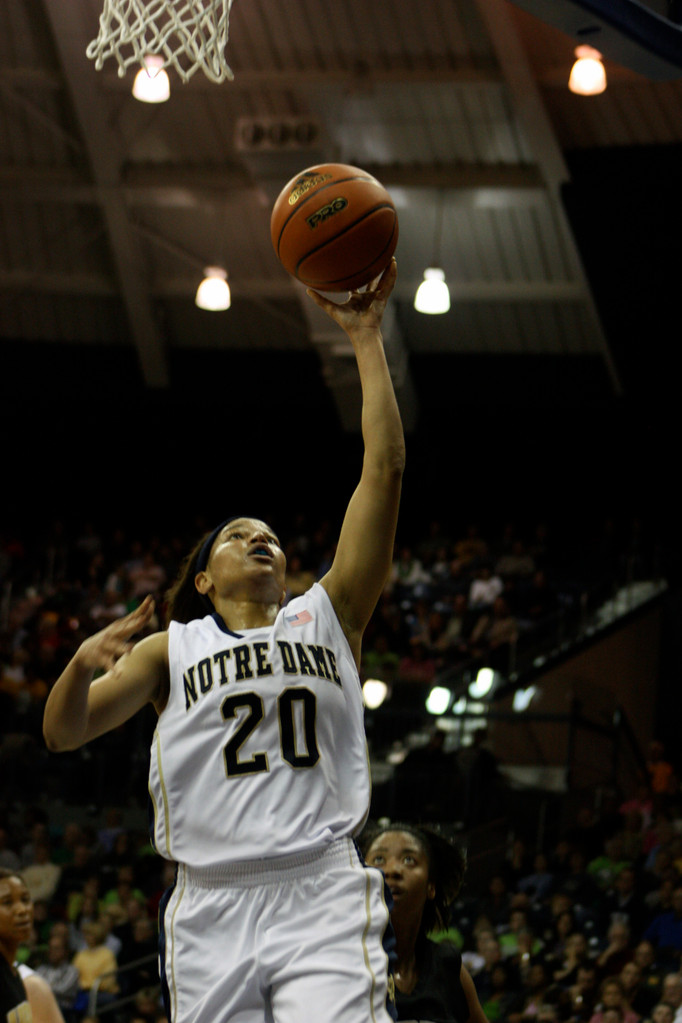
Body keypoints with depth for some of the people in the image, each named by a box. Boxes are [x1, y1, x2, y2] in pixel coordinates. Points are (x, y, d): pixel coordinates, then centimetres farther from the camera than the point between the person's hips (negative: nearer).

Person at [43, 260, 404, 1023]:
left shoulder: (326, 617, 17)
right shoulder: (172, 648, 19)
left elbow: (384, 470, 9)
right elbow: (63, 733, 8)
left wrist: (365, 338, 6)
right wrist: (83, 663, -14)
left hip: (321, 895, -1)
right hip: (213, 904, 1)